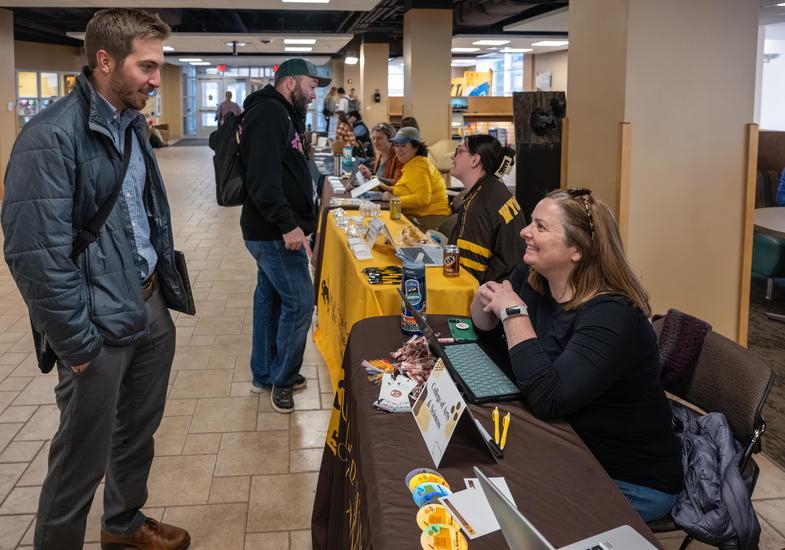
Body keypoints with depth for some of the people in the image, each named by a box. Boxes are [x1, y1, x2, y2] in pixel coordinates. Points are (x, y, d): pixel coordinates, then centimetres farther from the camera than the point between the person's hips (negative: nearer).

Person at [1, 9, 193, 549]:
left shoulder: (132, 125, 8)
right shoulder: (52, 137, -18)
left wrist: (165, 288, 15)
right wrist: (77, 343, -19)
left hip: (152, 308, 8)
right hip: (101, 324, -8)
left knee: (139, 433, 23)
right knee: (83, 457, 7)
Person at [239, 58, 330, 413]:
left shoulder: (281, 114, 18)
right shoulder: (269, 113, -16)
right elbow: (262, 177, -27)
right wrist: (287, 224, -29)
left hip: (271, 231, 11)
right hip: (276, 233, -11)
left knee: (270, 298, 16)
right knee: (300, 303, -5)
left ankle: (263, 375, 28)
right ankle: (281, 379, 11)